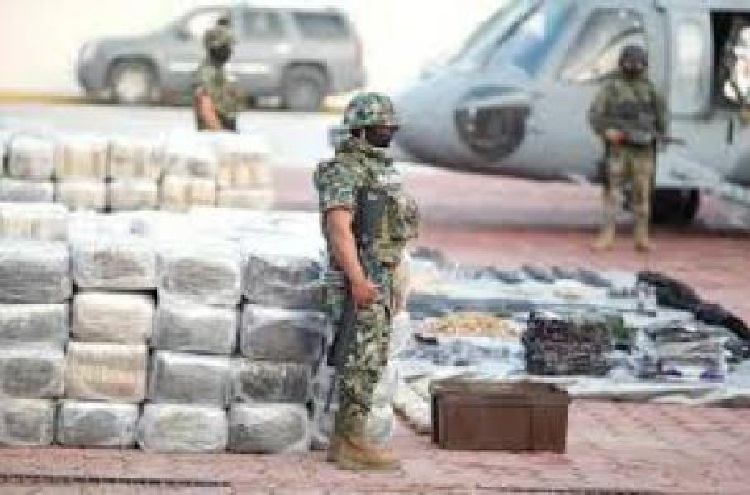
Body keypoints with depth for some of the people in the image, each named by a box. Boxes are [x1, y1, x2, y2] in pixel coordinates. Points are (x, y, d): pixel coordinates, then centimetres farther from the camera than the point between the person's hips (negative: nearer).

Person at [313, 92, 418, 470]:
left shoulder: (379, 169, 17)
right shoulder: (345, 169, -14)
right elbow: (339, 227, -23)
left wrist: (393, 283, 21)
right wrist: (357, 280, -28)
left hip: (378, 279, 10)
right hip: (359, 280, -10)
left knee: (369, 363, 9)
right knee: (362, 363, -9)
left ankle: (345, 440, 13)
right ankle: (353, 445, -6)